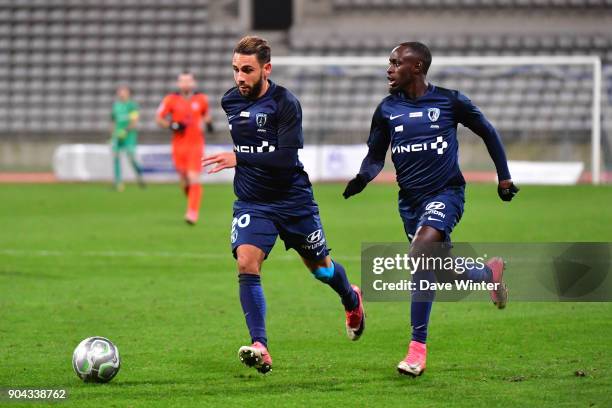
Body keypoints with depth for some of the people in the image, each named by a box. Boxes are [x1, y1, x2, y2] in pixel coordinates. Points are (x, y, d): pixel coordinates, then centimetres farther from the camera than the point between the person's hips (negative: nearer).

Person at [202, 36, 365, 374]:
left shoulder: (285, 104, -18)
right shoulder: (230, 101, 0)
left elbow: (287, 159, -27)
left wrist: (239, 159, -31)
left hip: (293, 201, -3)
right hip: (251, 203, 3)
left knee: (320, 267, 15)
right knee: (246, 262, -21)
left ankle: (352, 300, 50)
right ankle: (260, 348, -26)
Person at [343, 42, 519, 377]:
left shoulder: (449, 101, -4)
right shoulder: (387, 109, 4)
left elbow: (487, 132, 10)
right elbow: (375, 156, 10)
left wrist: (504, 176, 11)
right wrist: (362, 178, -12)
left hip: (445, 192, -5)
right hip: (410, 199, 5)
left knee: (420, 254, -29)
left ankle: (418, 347, -21)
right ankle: (490, 273, 45)